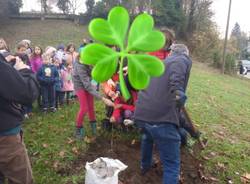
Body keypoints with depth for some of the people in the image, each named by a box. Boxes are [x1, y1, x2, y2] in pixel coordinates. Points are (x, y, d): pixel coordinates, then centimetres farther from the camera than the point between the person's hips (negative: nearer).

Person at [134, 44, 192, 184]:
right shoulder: (185, 59, 10)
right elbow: (177, 67, -17)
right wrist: (177, 89, -32)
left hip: (141, 113, 8)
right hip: (162, 116, -8)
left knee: (147, 136, 39)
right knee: (172, 164, 5)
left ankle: (145, 165, 59)